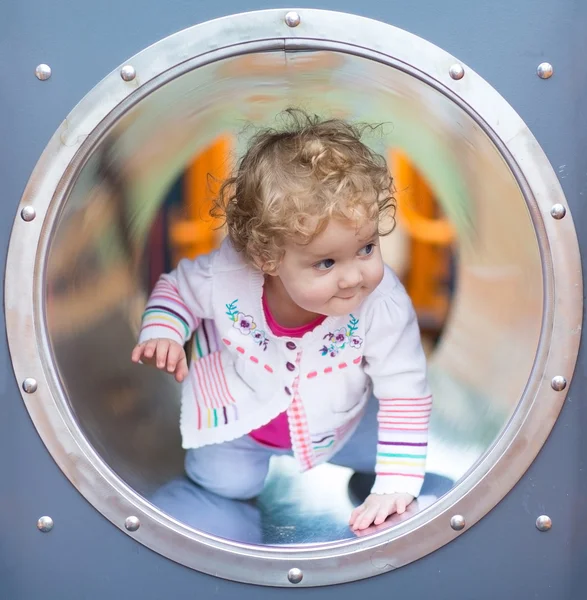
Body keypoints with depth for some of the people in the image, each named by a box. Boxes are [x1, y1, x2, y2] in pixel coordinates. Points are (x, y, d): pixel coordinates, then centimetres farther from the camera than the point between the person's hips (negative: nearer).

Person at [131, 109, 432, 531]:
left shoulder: (384, 305, -37)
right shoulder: (227, 274, -36)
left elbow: (406, 396, -29)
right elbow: (177, 287, -12)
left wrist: (395, 488, -32)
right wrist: (162, 333, -32)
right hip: (238, 415, -1)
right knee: (226, 481, -3)